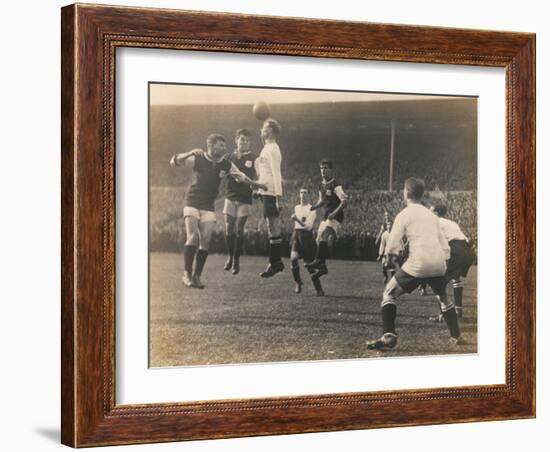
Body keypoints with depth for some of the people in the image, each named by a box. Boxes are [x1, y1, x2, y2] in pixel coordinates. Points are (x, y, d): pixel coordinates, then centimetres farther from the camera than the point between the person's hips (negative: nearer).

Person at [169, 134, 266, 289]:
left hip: (208, 206, 3)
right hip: (192, 203, -3)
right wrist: (190, 153, -22)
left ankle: (197, 276, 5)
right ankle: (187, 274, -9)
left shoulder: (226, 165, 0)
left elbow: (241, 177, 10)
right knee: (193, 237, -17)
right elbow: (173, 162, -7)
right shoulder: (198, 159, -7)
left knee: (205, 241, -5)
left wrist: (257, 185, -2)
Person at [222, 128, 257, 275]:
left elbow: (254, 177, -5)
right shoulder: (230, 157, 9)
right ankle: (230, 257, 20)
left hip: (245, 199, -2)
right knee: (229, 229, 2)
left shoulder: (253, 159, 1)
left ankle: (237, 260, 7)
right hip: (230, 196, 2)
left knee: (239, 230, -3)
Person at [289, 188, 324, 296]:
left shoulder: (311, 209, -7)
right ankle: (298, 282, 0)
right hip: (296, 235, 4)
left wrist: (297, 219, -26)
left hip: (307, 236, -4)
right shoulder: (296, 207, 13)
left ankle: (319, 290, 8)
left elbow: (308, 226, -17)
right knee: (293, 259, -19)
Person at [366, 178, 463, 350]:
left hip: (418, 263, -6)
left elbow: (392, 245, -3)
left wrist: (391, 257, 16)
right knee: (443, 297, 30)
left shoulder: (404, 214, 2)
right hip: (438, 263, 6)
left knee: (389, 293, 6)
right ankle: (456, 336, 30)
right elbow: (444, 245, 18)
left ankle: (388, 337, -7)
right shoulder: (431, 215, 19)